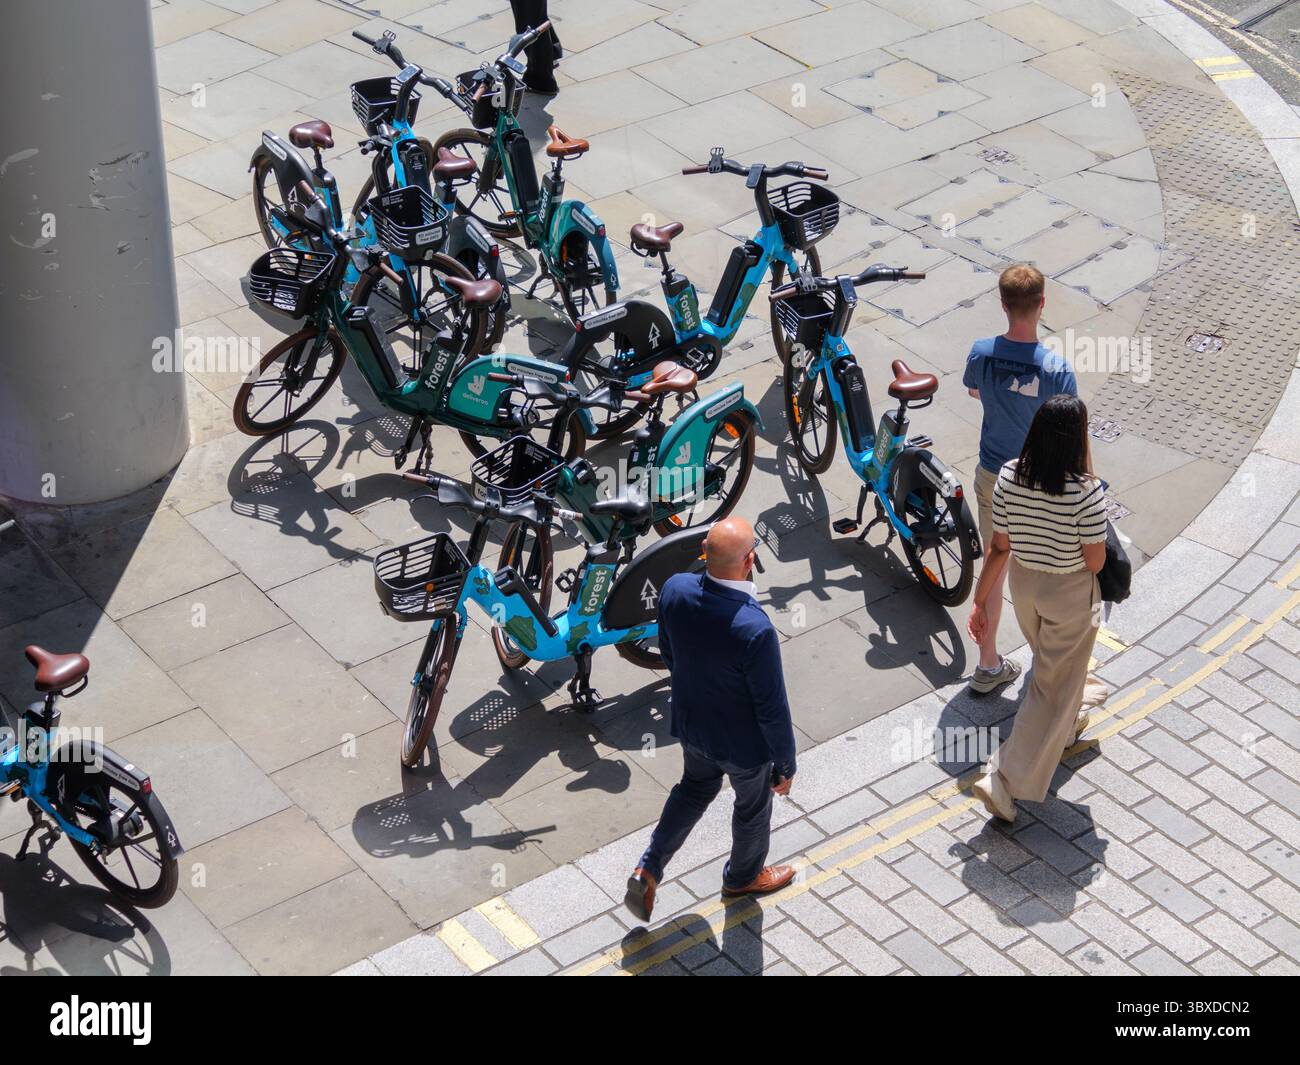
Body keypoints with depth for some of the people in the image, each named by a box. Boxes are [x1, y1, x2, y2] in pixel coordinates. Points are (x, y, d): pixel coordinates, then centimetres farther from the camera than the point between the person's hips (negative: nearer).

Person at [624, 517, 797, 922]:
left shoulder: (675, 589, -23)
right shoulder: (755, 629, -40)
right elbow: (772, 707, -26)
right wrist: (786, 764, -9)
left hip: (690, 722, 5)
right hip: (743, 743, -5)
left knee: (694, 787, 34)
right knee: (753, 805, 26)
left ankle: (648, 870, 32)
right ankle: (743, 876, 53)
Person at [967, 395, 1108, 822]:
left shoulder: (1008, 476, -16)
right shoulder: (1086, 491, -29)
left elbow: (999, 547, -9)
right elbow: (1095, 562, -19)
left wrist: (981, 600, 1)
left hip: (1023, 586, 5)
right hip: (1069, 596, -5)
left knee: (1050, 664, 32)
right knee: (1054, 686, 9)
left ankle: (1066, 725, 60)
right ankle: (1004, 780, 4)